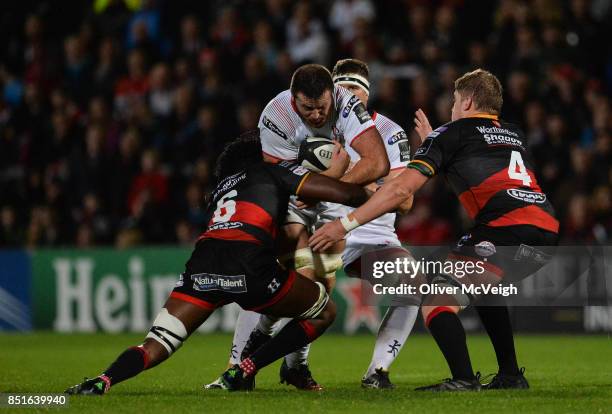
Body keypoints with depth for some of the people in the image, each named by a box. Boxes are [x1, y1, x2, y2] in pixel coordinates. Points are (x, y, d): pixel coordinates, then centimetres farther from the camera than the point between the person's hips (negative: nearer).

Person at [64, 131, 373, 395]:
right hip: (247, 268, -5)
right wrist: (372, 195, 36)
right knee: (324, 311, 17)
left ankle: (101, 382, -26)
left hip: (202, 266, 5)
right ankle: (242, 373, 4)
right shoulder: (274, 170, 23)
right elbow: (344, 193, 18)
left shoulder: (223, 184, 39)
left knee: (155, 347, 5)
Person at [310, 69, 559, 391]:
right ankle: (510, 376, 26)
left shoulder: (453, 133, 10)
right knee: (483, 291, 32)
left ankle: (464, 380, -24)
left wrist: (345, 224, 4)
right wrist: (432, 141, 54)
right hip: (547, 229, 8)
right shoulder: (515, 135, 29)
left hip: (504, 228, -7)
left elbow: (402, 189, 1)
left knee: (436, 304, -6)